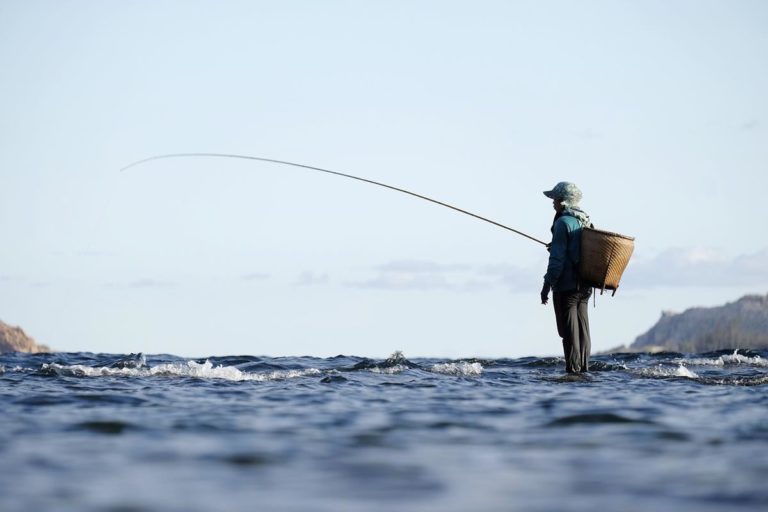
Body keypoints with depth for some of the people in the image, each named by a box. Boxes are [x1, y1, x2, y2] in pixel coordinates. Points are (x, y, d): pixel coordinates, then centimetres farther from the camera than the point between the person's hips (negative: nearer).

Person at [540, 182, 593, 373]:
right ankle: (584, 368, 13)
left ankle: (573, 369, -5)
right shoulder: (586, 221, 12)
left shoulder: (563, 222, -13)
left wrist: (547, 285, -13)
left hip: (566, 285, -8)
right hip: (585, 285, 8)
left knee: (569, 331, -5)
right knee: (582, 329, 11)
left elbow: (557, 258, -17)